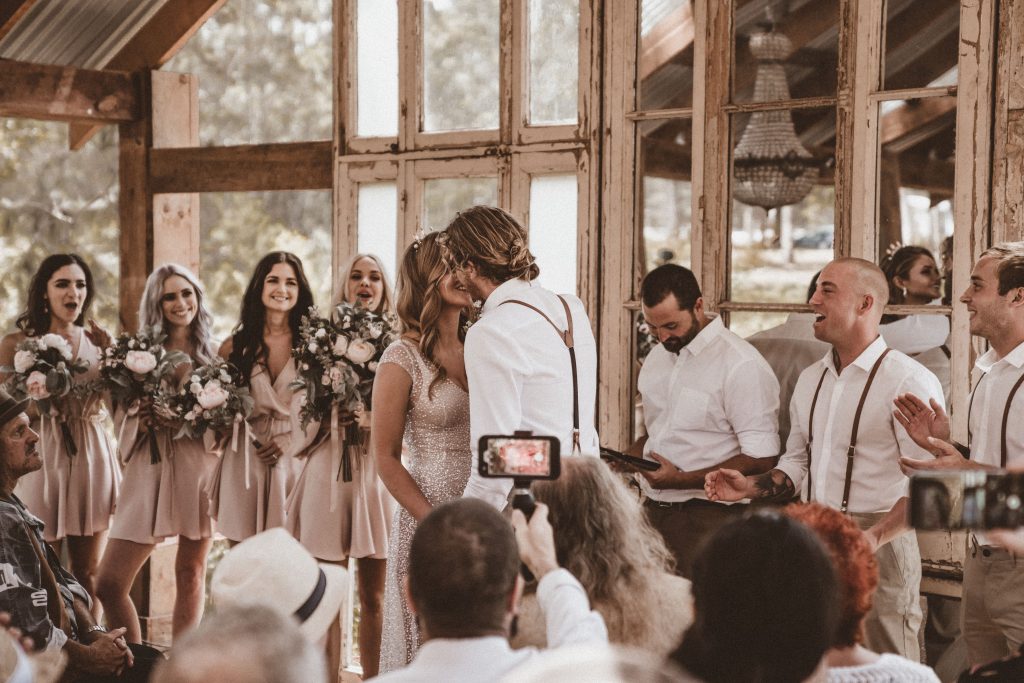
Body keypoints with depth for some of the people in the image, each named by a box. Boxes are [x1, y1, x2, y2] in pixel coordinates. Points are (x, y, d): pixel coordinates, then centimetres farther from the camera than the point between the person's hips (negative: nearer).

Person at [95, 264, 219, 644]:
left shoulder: (216, 353, 7)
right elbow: (122, 416, 9)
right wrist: (143, 418, -13)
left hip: (200, 467, -1)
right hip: (150, 470, 1)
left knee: (191, 574, 4)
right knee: (109, 583, -6)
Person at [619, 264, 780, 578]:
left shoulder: (742, 364, -11)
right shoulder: (657, 358, 15)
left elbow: (760, 459, -15)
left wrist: (682, 480, -18)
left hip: (707, 519, -7)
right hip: (654, 511, 7)